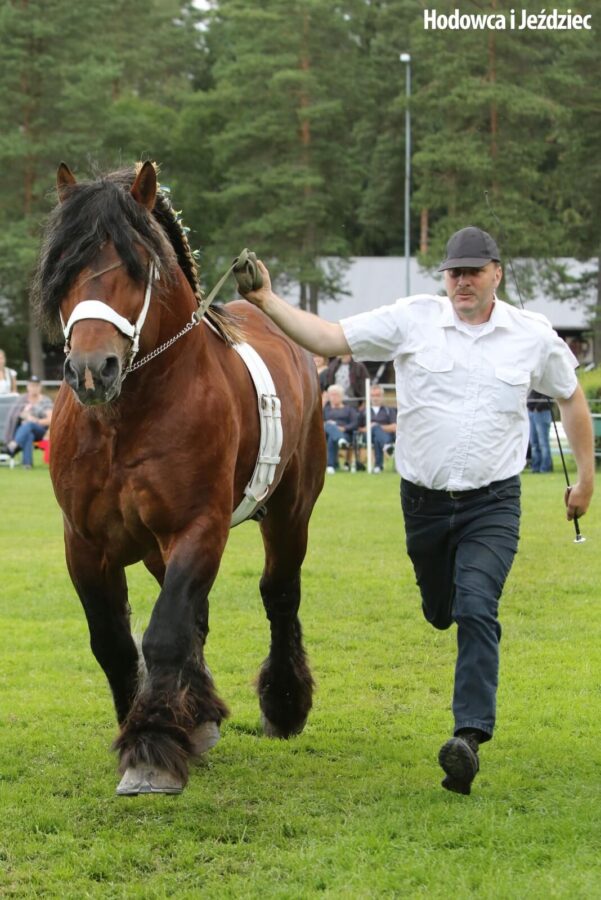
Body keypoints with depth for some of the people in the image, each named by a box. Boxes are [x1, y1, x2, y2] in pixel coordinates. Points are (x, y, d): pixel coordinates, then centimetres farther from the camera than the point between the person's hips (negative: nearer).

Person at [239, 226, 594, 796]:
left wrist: (586, 477, 18)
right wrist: (267, 303, -17)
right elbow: (328, 338, -6)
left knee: (476, 609, -20)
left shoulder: (533, 337, -1)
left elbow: (571, 397, 15)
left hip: (492, 503, -2)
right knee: (440, 613, 17)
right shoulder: (411, 321, -4)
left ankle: (469, 737, -24)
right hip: (424, 502, 2)